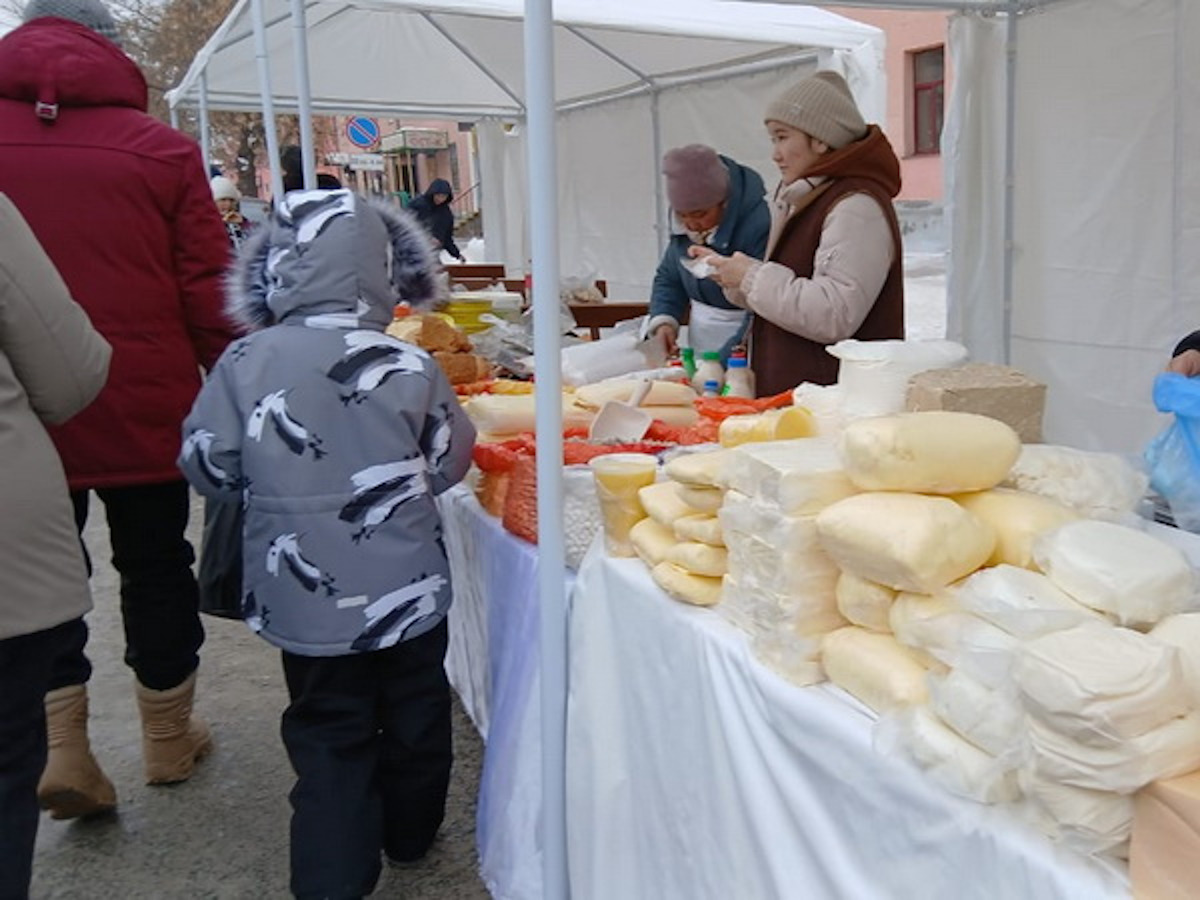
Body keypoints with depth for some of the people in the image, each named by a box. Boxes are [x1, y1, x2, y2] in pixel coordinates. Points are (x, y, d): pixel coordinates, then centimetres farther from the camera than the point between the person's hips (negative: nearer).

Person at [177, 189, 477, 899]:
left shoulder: (246, 361, -13)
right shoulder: (410, 367, -14)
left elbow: (206, 466, -5)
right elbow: (449, 464, -3)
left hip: (304, 597, 0)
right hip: (408, 590, 1)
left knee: (330, 735, 14)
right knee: (415, 715, 21)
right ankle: (410, 834, 41)